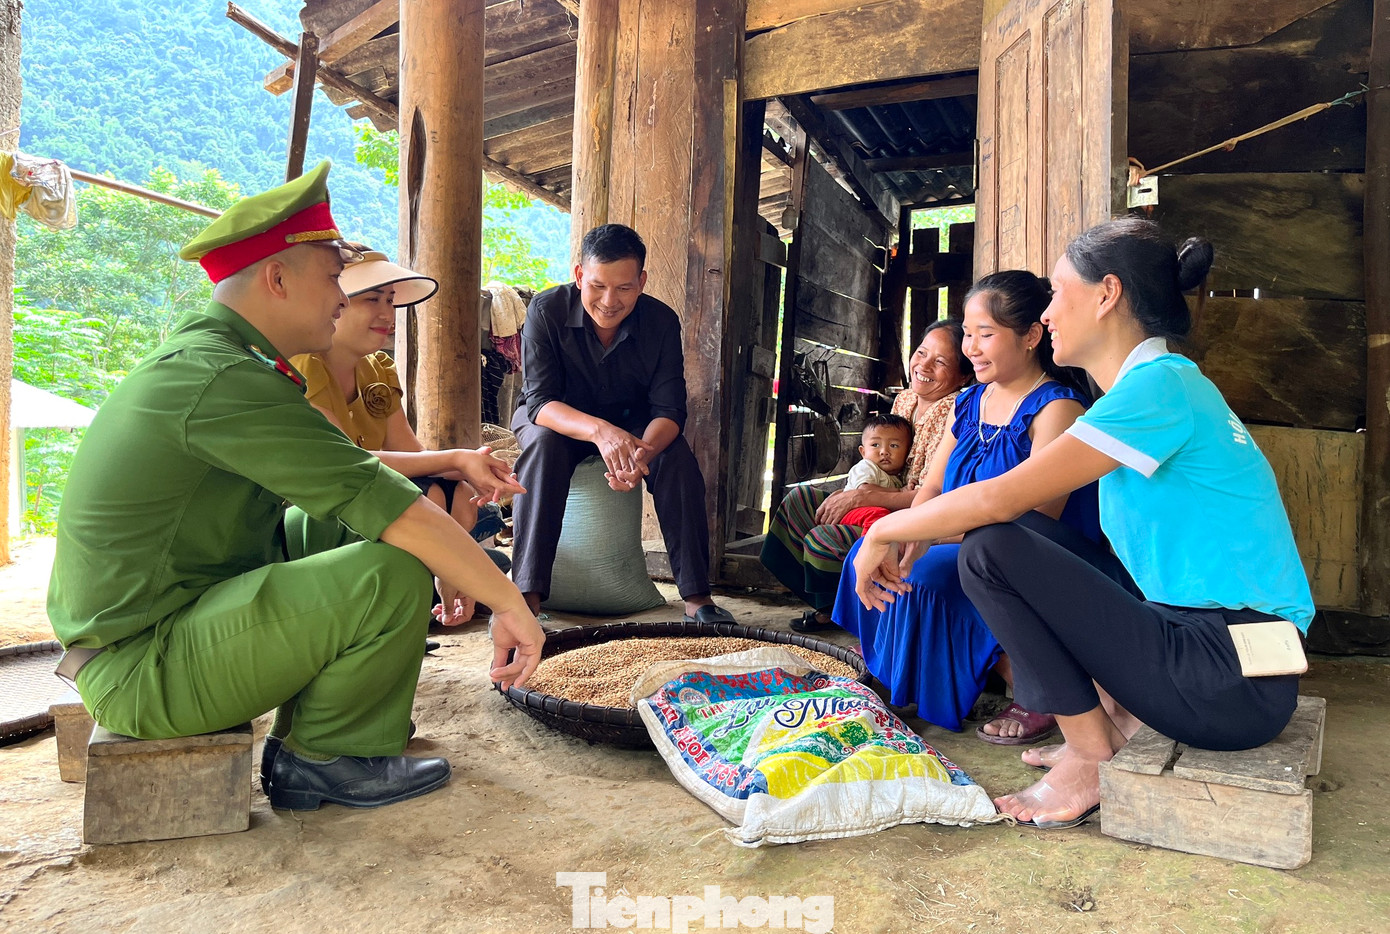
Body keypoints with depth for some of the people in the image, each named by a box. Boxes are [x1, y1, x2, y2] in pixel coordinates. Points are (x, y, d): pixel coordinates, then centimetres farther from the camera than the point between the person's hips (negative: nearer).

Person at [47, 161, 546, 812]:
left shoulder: (197, 355, 10)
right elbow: (382, 502, -27)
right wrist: (509, 604, -21)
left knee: (330, 527, 16)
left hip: (123, 630, 11)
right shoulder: (223, 379, -23)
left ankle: (305, 742, 16)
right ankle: (330, 759, 2)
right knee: (393, 572, -23)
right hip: (144, 672, -11)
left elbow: (340, 472, 15)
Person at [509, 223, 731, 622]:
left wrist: (644, 453, -45)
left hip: (632, 422, 2)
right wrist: (598, 429, -50)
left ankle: (697, 597, -23)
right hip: (557, 420, -1)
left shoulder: (662, 321, -18)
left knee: (677, 455, -27)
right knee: (543, 444, -35)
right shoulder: (546, 311, -23)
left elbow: (669, 410, -22)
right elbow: (540, 400, -29)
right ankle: (527, 594, -35)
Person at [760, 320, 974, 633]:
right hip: (885, 510, 10)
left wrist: (863, 496, -22)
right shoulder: (904, 399, 7)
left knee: (823, 539, -23)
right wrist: (848, 494, -4)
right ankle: (828, 603, 11)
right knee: (799, 498, 6)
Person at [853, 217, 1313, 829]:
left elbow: (999, 499, -21)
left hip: (1233, 683, -10)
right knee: (1027, 545, 19)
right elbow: (1027, 506, 15)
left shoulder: (1159, 384, -16)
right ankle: (1120, 718, 9)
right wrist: (912, 533, 10)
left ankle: (1090, 760, -4)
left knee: (989, 551, -15)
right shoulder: (1169, 382, 14)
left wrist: (883, 532, -6)